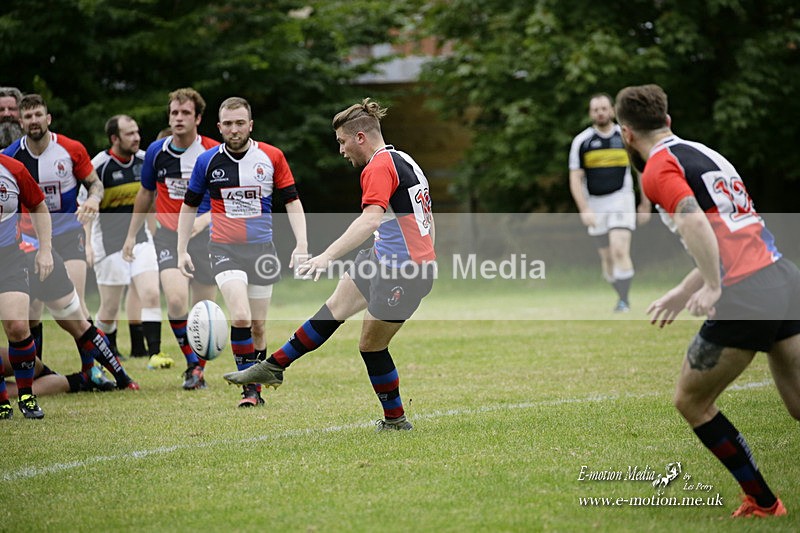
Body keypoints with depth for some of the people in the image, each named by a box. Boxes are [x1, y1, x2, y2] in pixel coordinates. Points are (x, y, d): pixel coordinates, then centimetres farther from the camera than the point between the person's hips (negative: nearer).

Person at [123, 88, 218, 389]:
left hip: (204, 237, -1)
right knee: (176, 300, -21)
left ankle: (199, 369, 23)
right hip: (169, 236, 1)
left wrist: (205, 218, -25)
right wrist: (132, 235, 20)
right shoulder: (157, 151, 2)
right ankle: (192, 364, -4)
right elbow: (146, 194, 18)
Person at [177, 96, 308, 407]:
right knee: (241, 316, -20)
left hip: (262, 249, 2)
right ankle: (249, 388, -10)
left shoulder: (272, 157, -1)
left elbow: (292, 202, 3)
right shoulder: (207, 161, 0)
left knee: (258, 326, 7)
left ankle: (256, 386, 24)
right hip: (224, 249, -1)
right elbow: (189, 207, 11)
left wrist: (302, 245, -8)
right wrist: (182, 251, 6)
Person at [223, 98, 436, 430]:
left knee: (371, 346, 1)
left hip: (404, 272, -10)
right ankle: (274, 366, 22)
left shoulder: (379, 168, -18)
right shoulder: (402, 160, 13)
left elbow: (370, 219, -34)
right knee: (335, 307, 14)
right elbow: (427, 219, 21)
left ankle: (395, 420, 16)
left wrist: (327, 256, -43)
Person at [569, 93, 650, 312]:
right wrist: (584, 209, -13)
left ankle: (623, 300, -16)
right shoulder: (581, 141, 1)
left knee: (620, 251, -18)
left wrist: (645, 205, 13)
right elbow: (575, 179, -1)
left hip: (621, 200, -2)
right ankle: (622, 296, 22)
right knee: (606, 257, 7)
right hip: (595, 205, 2)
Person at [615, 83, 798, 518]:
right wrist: (684, 291, 37)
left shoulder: (658, 169, -3)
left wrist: (713, 288, -23)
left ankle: (762, 503, 18)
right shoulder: (703, 153, 23)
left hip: (746, 296, -7)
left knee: (691, 401, 13)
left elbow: (695, 223, -22)